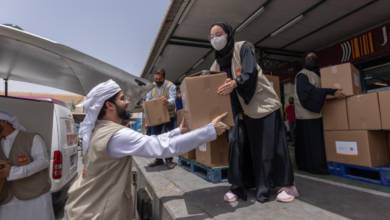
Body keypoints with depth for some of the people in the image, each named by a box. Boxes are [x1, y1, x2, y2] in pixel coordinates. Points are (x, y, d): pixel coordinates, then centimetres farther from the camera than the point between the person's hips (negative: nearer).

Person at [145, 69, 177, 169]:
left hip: (169, 116, -5)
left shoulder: (170, 86, -8)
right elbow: (147, 101, 10)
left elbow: (173, 100, -22)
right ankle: (158, 159, 21)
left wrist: (167, 102, -46)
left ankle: (169, 160, 11)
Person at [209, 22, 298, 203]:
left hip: (263, 102, -5)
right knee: (238, 145, 0)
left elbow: (250, 72, -24)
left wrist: (234, 83, -42)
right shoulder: (217, 62, 9)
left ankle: (286, 185, 12)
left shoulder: (243, 47, -8)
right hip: (242, 109, 6)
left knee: (269, 144, -4)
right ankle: (238, 186, 11)